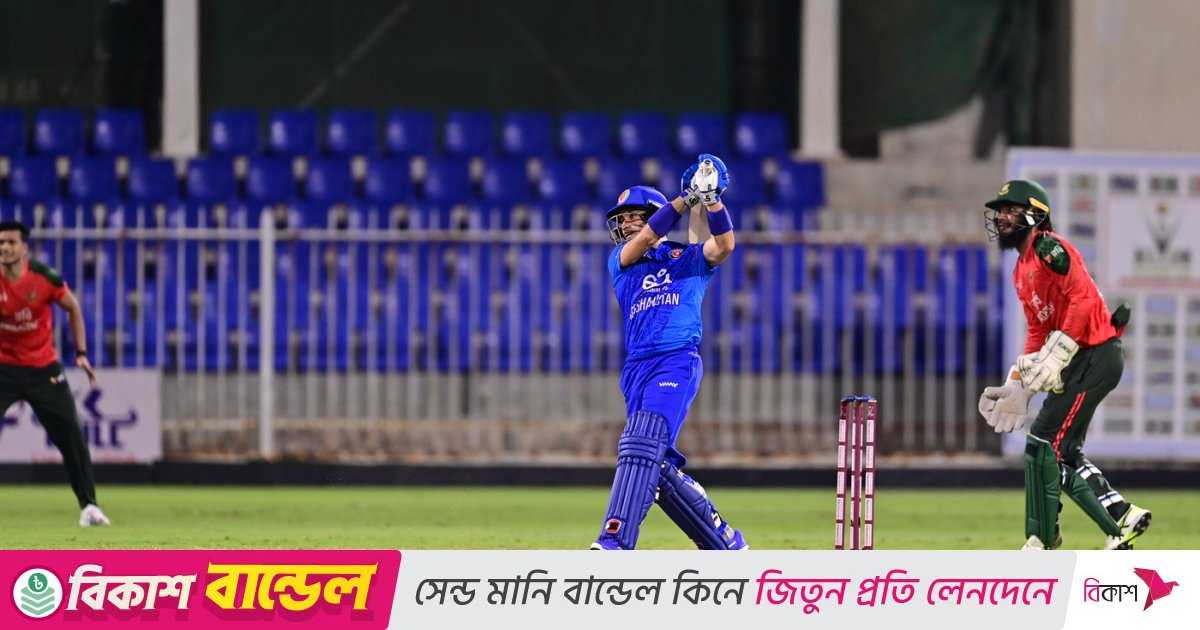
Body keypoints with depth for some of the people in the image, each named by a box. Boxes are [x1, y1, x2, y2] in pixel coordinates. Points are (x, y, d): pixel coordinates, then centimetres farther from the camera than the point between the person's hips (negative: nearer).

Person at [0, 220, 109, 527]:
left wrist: (81, 353, 2)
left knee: (70, 436, -2)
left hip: (44, 369, 1)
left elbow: (73, 308, 5)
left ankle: (88, 505, 9)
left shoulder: (44, 277, -11)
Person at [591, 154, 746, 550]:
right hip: (637, 369, 5)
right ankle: (724, 542, 16)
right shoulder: (619, 260, 18)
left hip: (678, 362, -5)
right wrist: (686, 198, -13)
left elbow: (724, 246, -6)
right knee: (657, 467, 2)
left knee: (641, 446, -24)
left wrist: (712, 200, -20)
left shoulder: (688, 259, 13)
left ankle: (615, 543, -35)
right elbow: (642, 242, -3)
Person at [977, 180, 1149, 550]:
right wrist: (1018, 385, 16)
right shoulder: (1022, 270, 19)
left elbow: (1084, 298, -22)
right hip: (1078, 364, 10)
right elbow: (1038, 331, 23)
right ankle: (1122, 519, 13)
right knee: (1064, 453, 10)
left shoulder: (1049, 248, -11)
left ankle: (1042, 543, -8)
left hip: (1096, 356, -10)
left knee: (1043, 445, -11)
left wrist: (1057, 357, -23)